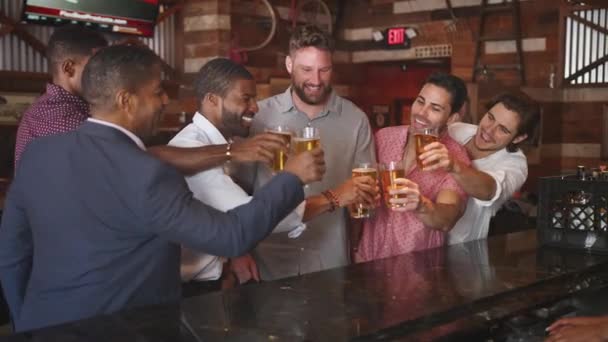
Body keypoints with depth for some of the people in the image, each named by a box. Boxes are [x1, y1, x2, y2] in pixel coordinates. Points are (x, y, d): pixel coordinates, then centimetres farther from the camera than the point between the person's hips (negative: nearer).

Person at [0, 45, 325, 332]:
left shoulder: (37, 153, -3)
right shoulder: (146, 176, -24)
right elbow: (232, 235, -20)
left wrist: (28, 324, 19)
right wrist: (291, 178, -8)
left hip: (45, 323, 6)